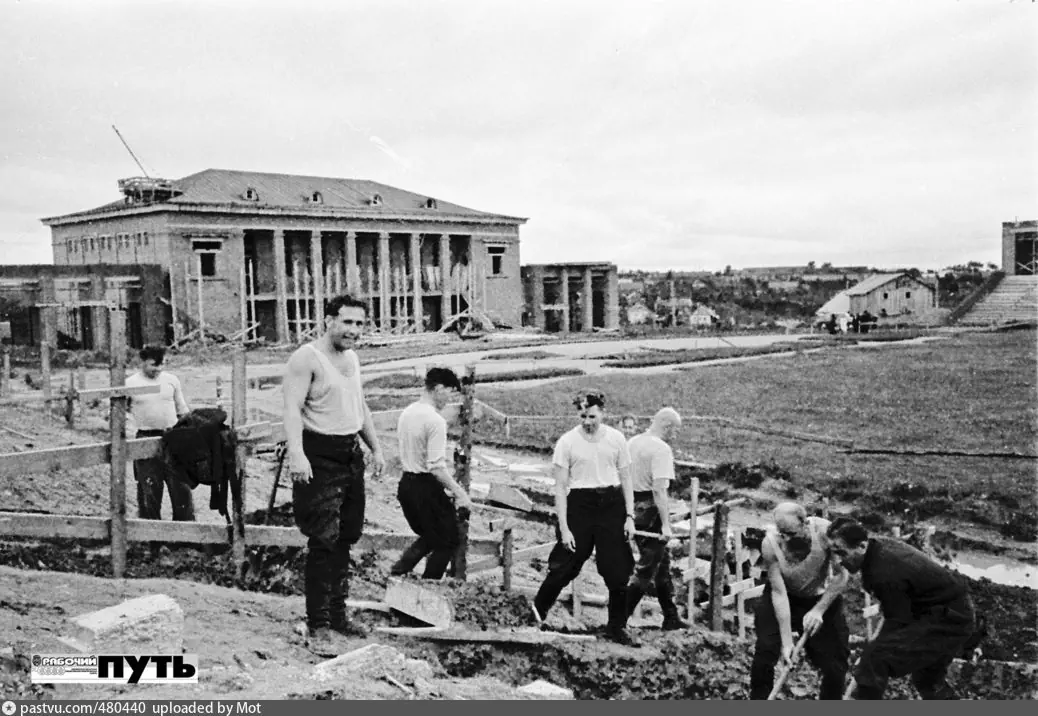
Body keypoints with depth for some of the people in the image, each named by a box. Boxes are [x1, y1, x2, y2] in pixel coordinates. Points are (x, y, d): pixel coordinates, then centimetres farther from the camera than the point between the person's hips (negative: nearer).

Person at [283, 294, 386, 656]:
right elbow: (293, 409, -21)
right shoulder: (306, 358, -12)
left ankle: (337, 613, 27)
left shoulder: (351, 358, 14)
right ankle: (319, 626, -1)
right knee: (324, 542, -8)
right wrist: (296, 454, -34)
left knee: (347, 538, 14)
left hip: (351, 456, 8)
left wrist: (375, 447, 24)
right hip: (320, 458, -8)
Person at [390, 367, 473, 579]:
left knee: (429, 536, 25)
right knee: (448, 541, 9)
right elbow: (436, 467, -24)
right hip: (426, 488, -8)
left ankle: (397, 572, 13)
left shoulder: (407, 413, 7)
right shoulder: (435, 420, -20)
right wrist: (459, 493, -16)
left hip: (406, 484, 9)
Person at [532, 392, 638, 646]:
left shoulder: (616, 438, 2)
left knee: (618, 571, 4)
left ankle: (617, 627, 19)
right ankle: (535, 613, 19)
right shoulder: (567, 442, -5)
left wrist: (630, 516, 2)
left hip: (612, 503, 2)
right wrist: (564, 528, -8)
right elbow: (560, 487, -4)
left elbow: (625, 479, 10)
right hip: (580, 504, -2)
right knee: (565, 566, -1)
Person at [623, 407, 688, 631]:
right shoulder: (661, 449, -16)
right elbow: (659, 489, -23)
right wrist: (666, 524, -21)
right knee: (646, 568, 1)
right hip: (650, 510, -9)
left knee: (662, 562, 20)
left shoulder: (632, 442, 10)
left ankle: (671, 618, 28)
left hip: (632, 506, 9)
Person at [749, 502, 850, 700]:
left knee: (835, 664, -1)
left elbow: (841, 576, -22)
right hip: (781, 598, 0)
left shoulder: (824, 531, -32)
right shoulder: (770, 543, -30)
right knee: (765, 650, -14)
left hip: (821, 598, 1)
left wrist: (819, 610, -29)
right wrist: (787, 641, -26)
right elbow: (779, 592, -25)